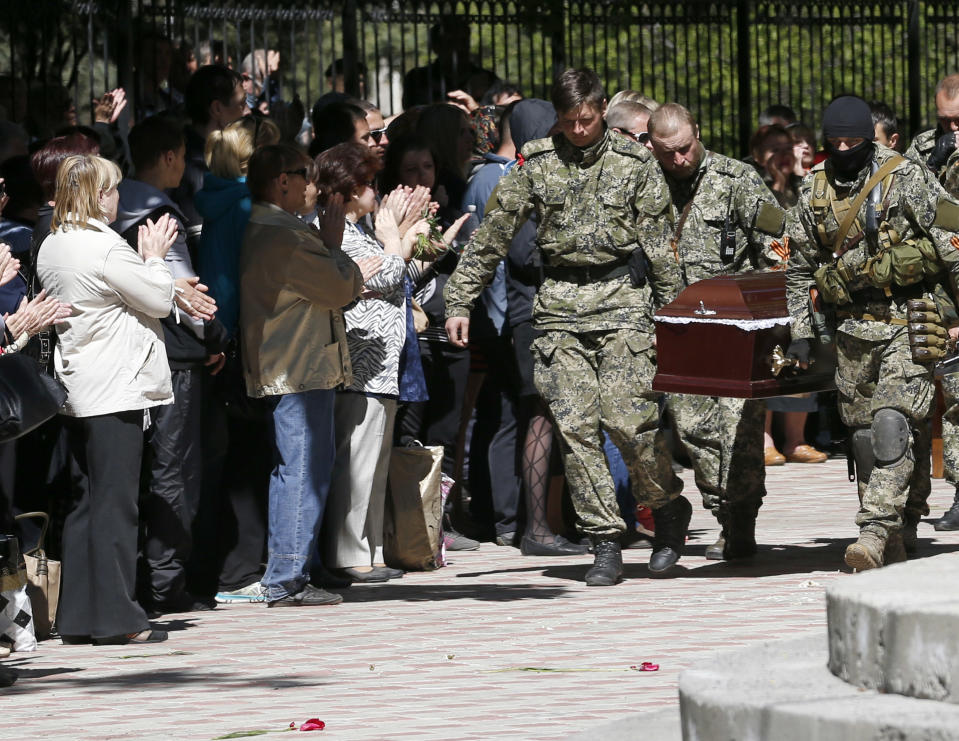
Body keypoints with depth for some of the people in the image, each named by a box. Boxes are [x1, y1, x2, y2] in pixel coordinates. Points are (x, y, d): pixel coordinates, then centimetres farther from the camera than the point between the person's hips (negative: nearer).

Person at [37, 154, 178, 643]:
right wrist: (153, 257, 6)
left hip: (76, 390, 9)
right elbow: (159, 300, -10)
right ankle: (115, 617, -4)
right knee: (114, 502, -5)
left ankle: (77, 619, 12)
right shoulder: (105, 248, -17)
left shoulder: (51, 248, 10)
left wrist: (146, 259, 15)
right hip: (115, 389, -9)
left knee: (85, 502, 11)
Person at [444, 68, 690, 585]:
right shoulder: (537, 164, 7)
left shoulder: (635, 163, 4)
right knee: (574, 425, -5)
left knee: (628, 419, -12)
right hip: (560, 305, 2)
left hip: (622, 296, -2)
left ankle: (668, 507, 15)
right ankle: (605, 542, 1)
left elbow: (659, 243, 4)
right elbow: (492, 236, 9)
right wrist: (460, 301, 5)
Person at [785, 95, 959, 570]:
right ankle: (893, 544, 16)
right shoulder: (815, 191, 9)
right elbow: (800, 267, 19)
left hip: (907, 322, -5)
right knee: (863, 434, 7)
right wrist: (801, 330, 15)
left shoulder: (906, 179, -5)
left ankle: (875, 534, -23)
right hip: (851, 328, 5)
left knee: (891, 426, -18)